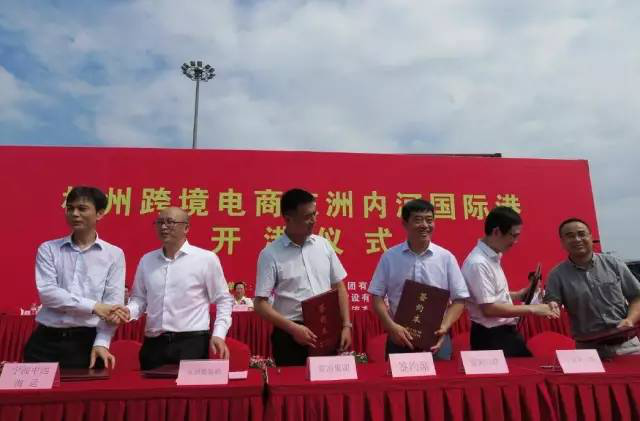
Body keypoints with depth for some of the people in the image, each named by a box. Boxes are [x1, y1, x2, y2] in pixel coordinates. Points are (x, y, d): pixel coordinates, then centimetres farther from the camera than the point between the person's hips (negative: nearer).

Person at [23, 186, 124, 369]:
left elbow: (113, 304, -2)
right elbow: (47, 292, -7)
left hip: (87, 341, -1)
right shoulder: (48, 249, 6)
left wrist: (101, 343, -13)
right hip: (46, 341, 1)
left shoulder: (114, 254, 3)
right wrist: (93, 306, -15)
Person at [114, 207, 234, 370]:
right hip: (153, 345, 4)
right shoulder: (146, 260, 11)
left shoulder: (206, 258, -2)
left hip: (192, 343, -4)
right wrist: (129, 311, -3)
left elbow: (223, 300, 1)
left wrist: (219, 334, -8)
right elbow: (139, 298, 18)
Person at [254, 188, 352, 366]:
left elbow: (339, 287, 10)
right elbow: (260, 304, -9)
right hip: (291, 335, -4)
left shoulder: (323, 245, 4)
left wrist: (346, 325, 2)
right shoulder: (270, 254, -9)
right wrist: (294, 328, -17)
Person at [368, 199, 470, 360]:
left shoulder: (446, 257, -1)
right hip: (400, 338, 0)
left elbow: (459, 299, 1)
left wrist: (444, 327, -12)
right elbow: (377, 296, 0)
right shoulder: (389, 257, -2)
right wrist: (391, 326, -13)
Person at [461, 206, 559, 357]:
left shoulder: (493, 258, 7)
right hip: (491, 337, -9)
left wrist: (518, 295, 6)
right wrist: (531, 309, -20)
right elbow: (489, 308, -25)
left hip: (507, 332, 9)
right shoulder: (478, 263, -23)